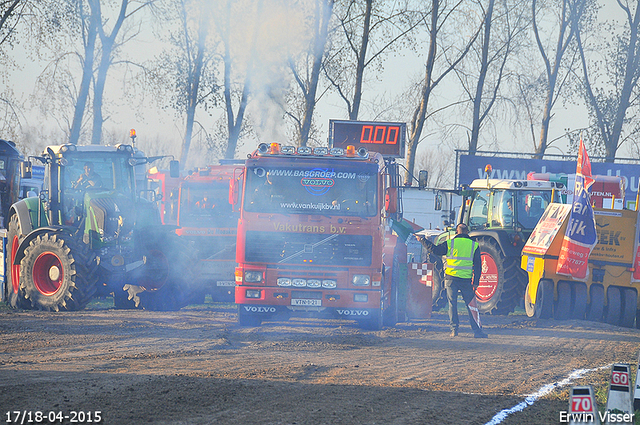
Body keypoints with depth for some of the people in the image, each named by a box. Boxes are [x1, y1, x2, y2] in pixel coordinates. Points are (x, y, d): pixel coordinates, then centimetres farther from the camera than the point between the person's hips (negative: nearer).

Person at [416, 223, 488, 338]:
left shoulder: (450, 243, 0)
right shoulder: (473, 245, 5)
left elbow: (434, 250, 7)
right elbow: (477, 265, 4)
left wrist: (422, 240, 20)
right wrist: (476, 282, 7)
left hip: (451, 278, -1)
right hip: (466, 280, 1)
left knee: (452, 304, 6)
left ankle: (454, 329, 1)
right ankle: (477, 330, -1)